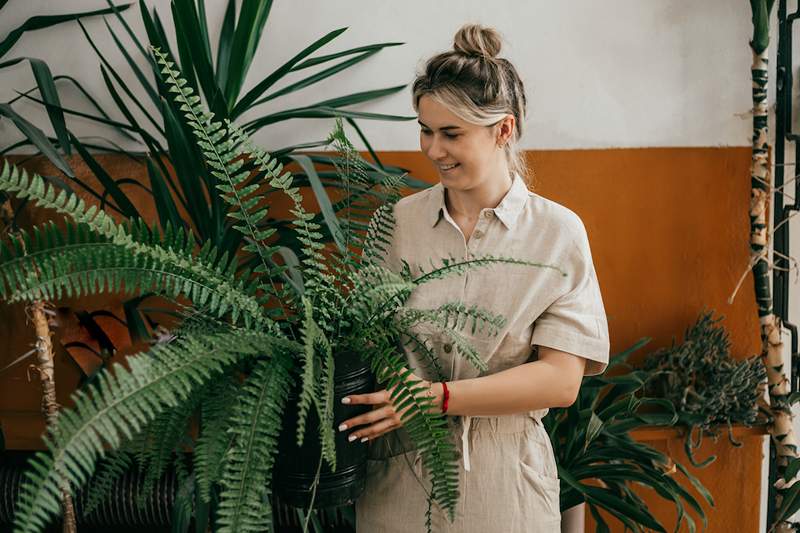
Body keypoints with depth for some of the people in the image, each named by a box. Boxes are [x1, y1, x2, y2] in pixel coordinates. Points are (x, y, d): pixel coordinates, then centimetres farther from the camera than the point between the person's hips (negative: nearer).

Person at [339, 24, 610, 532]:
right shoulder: (397, 222, 0)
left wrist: (435, 396, -21)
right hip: (399, 473, 2)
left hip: (503, 481, -2)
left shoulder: (558, 232, -7)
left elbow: (561, 379, -13)